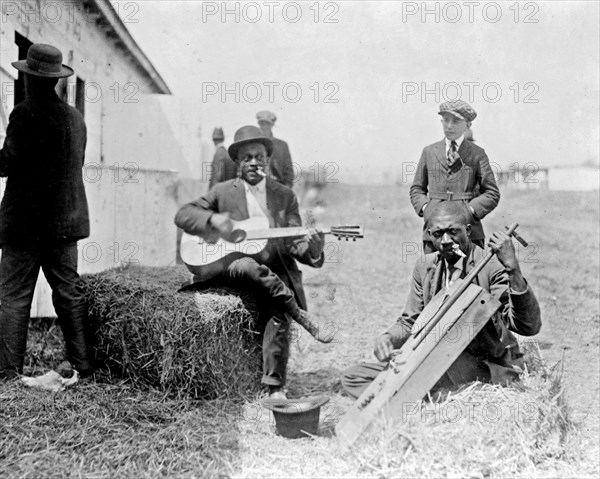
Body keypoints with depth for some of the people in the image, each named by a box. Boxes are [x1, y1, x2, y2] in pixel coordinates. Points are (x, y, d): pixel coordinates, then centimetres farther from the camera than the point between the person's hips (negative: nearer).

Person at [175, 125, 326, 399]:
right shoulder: (223, 192, 9)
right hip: (234, 264, -1)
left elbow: (293, 242, 6)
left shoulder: (285, 196, 11)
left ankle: (275, 386, -23)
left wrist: (307, 247, -19)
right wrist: (213, 219, -14)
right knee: (250, 266, -37)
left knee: (278, 311, -28)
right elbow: (182, 216, 6)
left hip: (276, 269, 1)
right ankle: (302, 315, -22)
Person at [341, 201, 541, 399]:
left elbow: (529, 327, -22)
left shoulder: (493, 267, -12)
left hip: (487, 368, -6)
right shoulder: (425, 267, 6)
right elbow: (409, 322, 13)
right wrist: (388, 338, -11)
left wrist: (513, 269, -34)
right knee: (352, 377, -6)